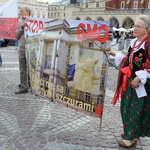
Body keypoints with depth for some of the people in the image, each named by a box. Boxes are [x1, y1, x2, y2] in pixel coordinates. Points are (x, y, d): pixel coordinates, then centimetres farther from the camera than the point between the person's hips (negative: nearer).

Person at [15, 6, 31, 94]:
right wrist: (21, 28, -5)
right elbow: (16, 36, 11)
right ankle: (24, 87, 14)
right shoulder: (19, 24, 17)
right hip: (22, 49, 5)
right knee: (23, 70, 6)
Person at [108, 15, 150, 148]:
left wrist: (138, 78, -23)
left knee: (135, 110, 4)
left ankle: (131, 137, 21)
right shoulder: (134, 42, 8)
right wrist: (116, 55, 14)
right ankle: (130, 132, 36)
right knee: (127, 109, 18)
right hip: (129, 82, 8)